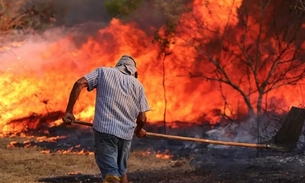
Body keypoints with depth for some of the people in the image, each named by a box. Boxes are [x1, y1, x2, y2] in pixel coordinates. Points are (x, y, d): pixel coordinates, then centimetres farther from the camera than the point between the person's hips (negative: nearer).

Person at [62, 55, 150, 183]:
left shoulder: (103, 72, 11)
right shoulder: (138, 85, 14)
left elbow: (79, 83, -5)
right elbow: (142, 118, 9)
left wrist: (69, 111, -1)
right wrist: (139, 130, 31)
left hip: (104, 129, -3)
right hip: (126, 134, 3)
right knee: (121, 171, 21)